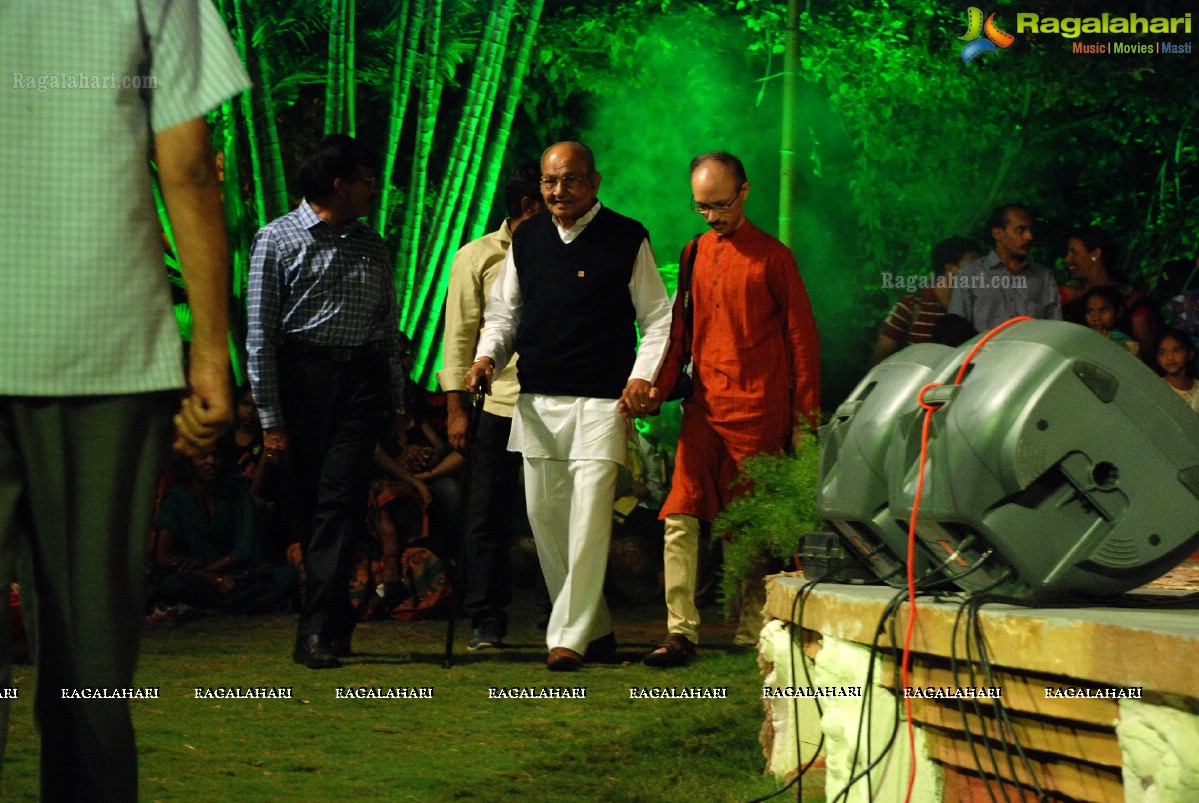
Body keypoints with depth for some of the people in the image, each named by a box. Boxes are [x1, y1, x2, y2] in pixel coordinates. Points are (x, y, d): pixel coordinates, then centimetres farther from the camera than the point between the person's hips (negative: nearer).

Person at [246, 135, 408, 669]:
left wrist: (398, 402, 12)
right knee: (310, 504, 2)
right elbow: (260, 336, -2)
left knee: (341, 503, -10)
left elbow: (390, 329, 20)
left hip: (361, 379, 2)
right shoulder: (278, 240, 1)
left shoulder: (371, 245, 15)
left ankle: (317, 634, -14)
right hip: (303, 372, -2)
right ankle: (335, 621, 13)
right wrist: (270, 420, -7)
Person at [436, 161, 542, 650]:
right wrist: (456, 407, -3)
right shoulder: (477, 258, 5)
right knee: (489, 516, -1)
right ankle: (487, 621, 6)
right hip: (500, 404, -2)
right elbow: (459, 335, 3)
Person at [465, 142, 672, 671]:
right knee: (545, 518, 6)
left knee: (589, 519, -10)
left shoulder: (626, 239, 0)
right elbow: (505, 311, 20)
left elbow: (658, 318, 4)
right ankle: (596, 631, 17)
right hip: (536, 401, 5)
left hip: (601, 401, -5)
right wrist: (488, 356, 2)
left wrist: (643, 374, -10)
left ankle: (569, 637, -5)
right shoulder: (526, 240, 12)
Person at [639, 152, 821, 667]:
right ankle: (681, 632, -5)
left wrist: (805, 416, -2)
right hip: (704, 407, 4)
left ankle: (752, 635, 8)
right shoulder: (695, 253, 13)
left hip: (758, 411, -4)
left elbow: (802, 336, 1)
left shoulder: (771, 256, -1)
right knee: (680, 518, -6)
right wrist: (659, 388, 5)